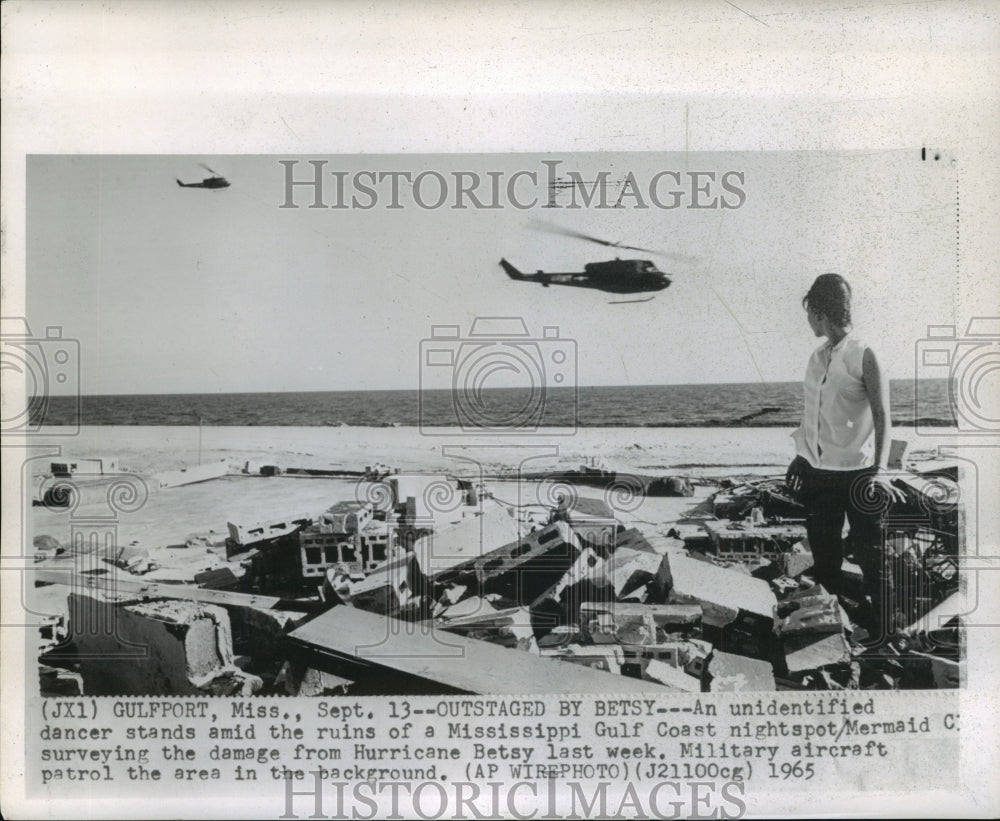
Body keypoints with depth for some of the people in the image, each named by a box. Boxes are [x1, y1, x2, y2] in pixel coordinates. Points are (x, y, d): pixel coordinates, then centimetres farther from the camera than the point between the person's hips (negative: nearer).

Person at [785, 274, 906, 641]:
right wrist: (800, 456, 21)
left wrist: (880, 469, -24)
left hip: (856, 473, -6)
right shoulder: (817, 357, 7)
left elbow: (882, 417, -14)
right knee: (823, 553, 15)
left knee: (870, 553, 3)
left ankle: (883, 625, 18)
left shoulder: (863, 356, -11)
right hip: (817, 473, 6)